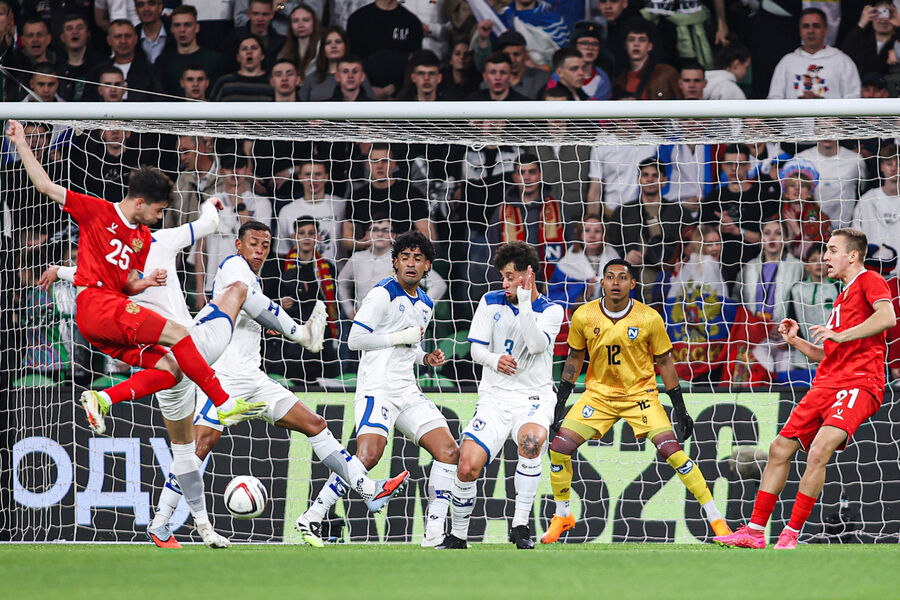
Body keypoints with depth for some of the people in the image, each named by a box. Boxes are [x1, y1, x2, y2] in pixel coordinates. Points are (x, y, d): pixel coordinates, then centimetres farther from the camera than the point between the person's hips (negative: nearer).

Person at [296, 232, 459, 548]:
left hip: (407, 391, 8)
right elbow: (355, 338, -12)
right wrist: (402, 337, -12)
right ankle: (311, 519, -17)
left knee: (448, 450, -3)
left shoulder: (426, 304, 19)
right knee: (369, 454, -25)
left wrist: (425, 357, 10)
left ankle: (434, 531, -1)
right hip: (377, 388, -8)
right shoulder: (383, 294, -7)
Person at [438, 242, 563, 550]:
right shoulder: (491, 302, 7)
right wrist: (495, 360, -16)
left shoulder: (551, 310, 0)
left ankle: (520, 525, -23)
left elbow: (537, 344, -18)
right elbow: (476, 349, 5)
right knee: (467, 466, -14)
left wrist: (524, 301, -24)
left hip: (534, 397, -2)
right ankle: (457, 534, 10)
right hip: (494, 397, 2)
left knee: (531, 440, -35)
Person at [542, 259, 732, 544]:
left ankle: (716, 519, -9)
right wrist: (560, 400, 6)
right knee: (559, 448, -10)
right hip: (598, 393, 2)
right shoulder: (584, 316, -7)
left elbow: (664, 362, -2)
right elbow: (575, 358, 8)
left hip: (640, 394, -2)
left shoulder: (649, 318, -12)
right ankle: (562, 516, 13)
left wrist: (680, 409, -2)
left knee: (672, 451, -17)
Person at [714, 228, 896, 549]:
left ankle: (791, 534, -20)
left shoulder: (870, 281, -2)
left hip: (858, 384, -10)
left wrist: (840, 335, -25)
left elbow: (887, 317, -23)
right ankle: (755, 531, 16)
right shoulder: (844, 295, 25)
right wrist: (795, 341, 17)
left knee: (818, 452, -25)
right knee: (780, 448, 8)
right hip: (826, 386, 10)